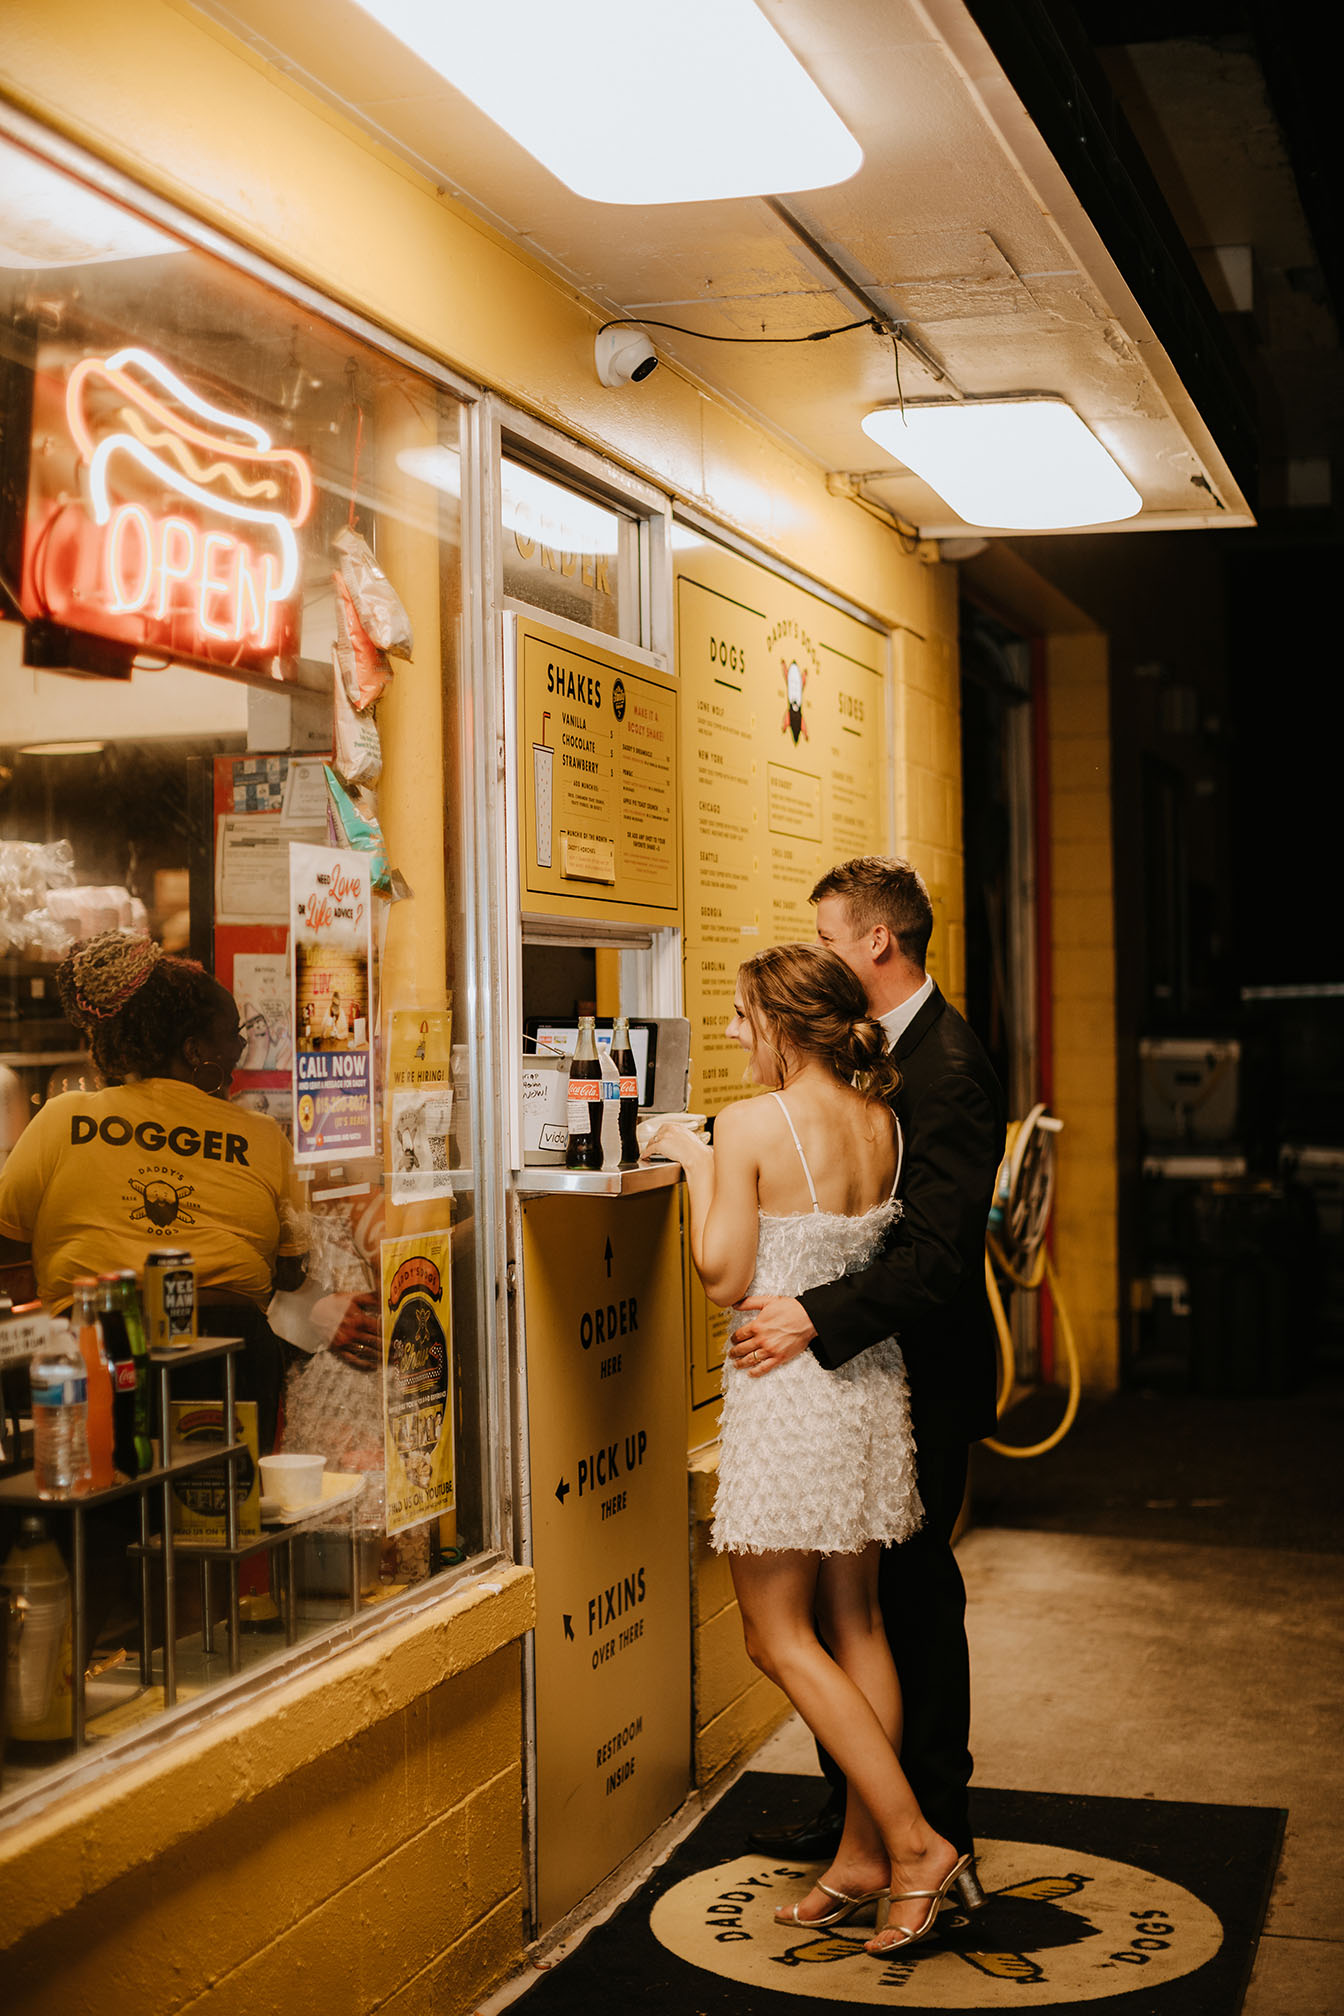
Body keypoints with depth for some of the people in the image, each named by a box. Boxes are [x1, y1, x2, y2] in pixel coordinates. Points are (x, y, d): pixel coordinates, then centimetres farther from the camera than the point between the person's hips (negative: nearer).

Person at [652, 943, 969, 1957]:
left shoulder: (751, 1127, -16)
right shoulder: (883, 1122, 2)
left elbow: (726, 1280, -13)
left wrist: (695, 1164, -1)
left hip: (787, 1385, -7)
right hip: (870, 1378, 7)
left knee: (780, 1636, 4)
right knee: (855, 1625, 14)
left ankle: (914, 1842, 1)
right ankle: (865, 1855, 21)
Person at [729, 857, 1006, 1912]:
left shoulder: (949, 1068, -20)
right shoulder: (881, 1047, 10)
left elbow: (941, 1249, -27)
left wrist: (816, 1315, -33)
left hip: (920, 1377, -9)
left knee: (912, 1598, 3)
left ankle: (938, 1838, 18)